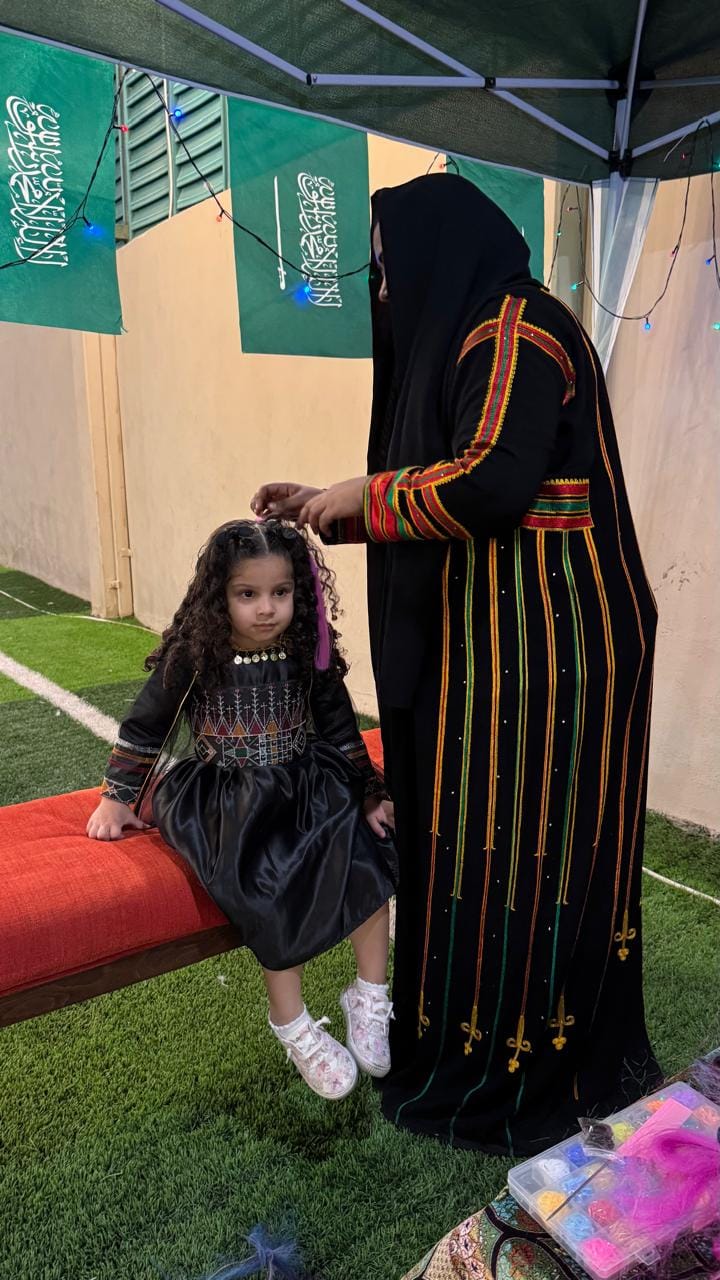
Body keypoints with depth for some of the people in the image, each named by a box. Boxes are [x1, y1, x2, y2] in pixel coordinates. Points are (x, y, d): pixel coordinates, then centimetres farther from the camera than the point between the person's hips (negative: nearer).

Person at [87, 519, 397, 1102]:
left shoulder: (310, 654, -4)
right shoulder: (193, 658, -10)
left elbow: (342, 732, 7)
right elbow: (144, 728, 2)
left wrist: (370, 797, 5)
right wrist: (118, 799, 8)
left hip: (305, 788, 3)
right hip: (227, 801, -3)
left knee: (371, 849, -20)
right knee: (274, 885, -26)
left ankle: (370, 997, -4)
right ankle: (293, 1025, -7)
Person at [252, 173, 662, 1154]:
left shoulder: (515, 329, -11)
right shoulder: (470, 336, 20)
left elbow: (492, 482, -25)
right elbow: (444, 491, 20)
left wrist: (365, 496, -11)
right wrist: (324, 506, 15)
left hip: (540, 645, -10)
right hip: (485, 640, 10)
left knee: (518, 846, 1)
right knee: (475, 838, 16)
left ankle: (507, 1081, 20)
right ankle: (464, 1036, 33)